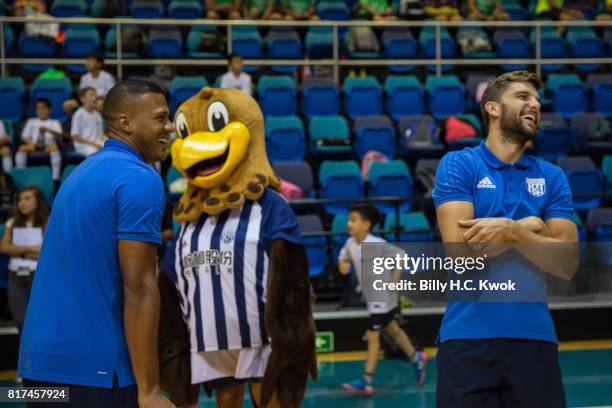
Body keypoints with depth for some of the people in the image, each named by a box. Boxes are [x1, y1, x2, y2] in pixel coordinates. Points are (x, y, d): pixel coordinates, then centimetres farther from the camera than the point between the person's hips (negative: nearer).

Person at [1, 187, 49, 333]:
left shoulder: (48, 224, -3)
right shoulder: (12, 223, 11)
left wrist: (18, 252, -7)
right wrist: (29, 249, -10)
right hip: (16, 276, 4)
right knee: (20, 322, 3)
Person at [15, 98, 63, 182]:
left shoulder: (54, 122, 12)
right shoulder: (31, 121, 19)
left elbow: (60, 134, -8)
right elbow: (24, 137, 13)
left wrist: (47, 130, -25)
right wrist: (30, 143, -10)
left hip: (48, 145, -2)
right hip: (34, 146, 2)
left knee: (54, 148, -38)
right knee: (22, 148, -29)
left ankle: (56, 178, -40)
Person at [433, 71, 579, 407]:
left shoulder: (552, 177, 10)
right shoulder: (457, 165, 1)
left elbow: (566, 264, 0)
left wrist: (511, 230, -12)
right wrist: (531, 227, -3)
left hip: (534, 337, 3)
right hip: (468, 338, -3)